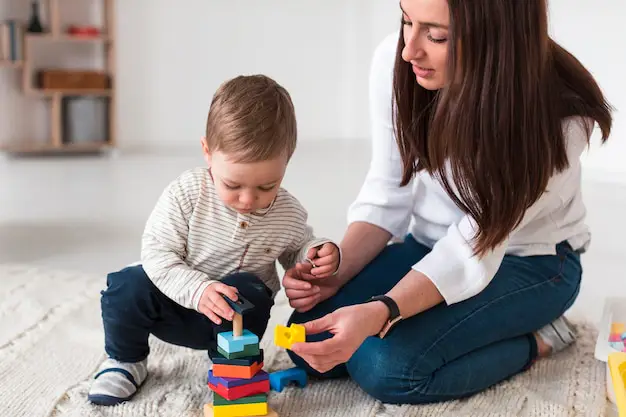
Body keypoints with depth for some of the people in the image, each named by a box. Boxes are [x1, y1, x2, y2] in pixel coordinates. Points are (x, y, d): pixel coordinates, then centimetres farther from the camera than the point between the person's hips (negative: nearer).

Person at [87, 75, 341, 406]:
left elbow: (296, 253, 8)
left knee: (249, 291, -32)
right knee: (128, 287, -25)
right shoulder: (185, 193, -21)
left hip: (234, 314, 1)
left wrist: (317, 255, -18)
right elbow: (157, 253, -22)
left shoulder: (288, 215, -13)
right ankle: (125, 360, 5)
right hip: (179, 299, 0)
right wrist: (197, 290, -38)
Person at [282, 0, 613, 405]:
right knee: (310, 341, -11)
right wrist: (335, 273, -22)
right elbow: (388, 193, -7)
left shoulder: (557, 113, -29)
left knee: (385, 365, -25)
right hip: (431, 244, 5)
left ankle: (538, 337, -1)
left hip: (528, 260, -5)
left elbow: (476, 248, -28)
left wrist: (378, 312, -43)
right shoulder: (394, 62, -18)